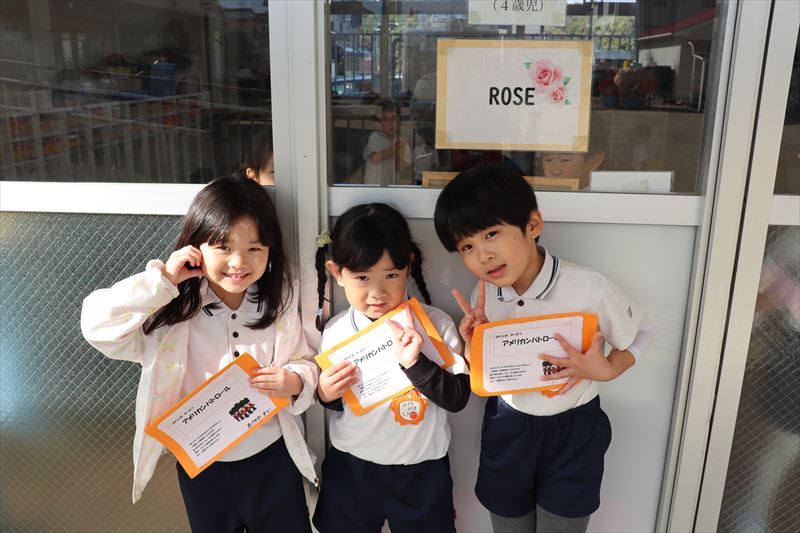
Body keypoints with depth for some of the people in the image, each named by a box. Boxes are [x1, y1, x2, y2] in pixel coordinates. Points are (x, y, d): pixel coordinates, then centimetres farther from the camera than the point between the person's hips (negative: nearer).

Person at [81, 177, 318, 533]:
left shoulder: (278, 303, -10)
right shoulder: (174, 308, -15)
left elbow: (305, 363, -1)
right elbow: (98, 327, -24)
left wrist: (295, 381, -23)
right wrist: (162, 280, -27)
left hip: (272, 455, 1)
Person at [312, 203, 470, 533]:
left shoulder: (435, 324, -16)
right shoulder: (334, 332, -9)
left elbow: (458, 398, -17)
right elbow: (334, 401, 4)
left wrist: (415, 363, -30)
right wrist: (325, 395, -18)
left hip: (421, 469, -1)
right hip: (350, 468, 2)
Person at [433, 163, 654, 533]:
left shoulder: (589, 288, -23)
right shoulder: (483, 298, -11)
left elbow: (641, 334, -4)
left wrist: (606, 370, -22)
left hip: (572, 434, -2)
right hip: (506, 432, 3)